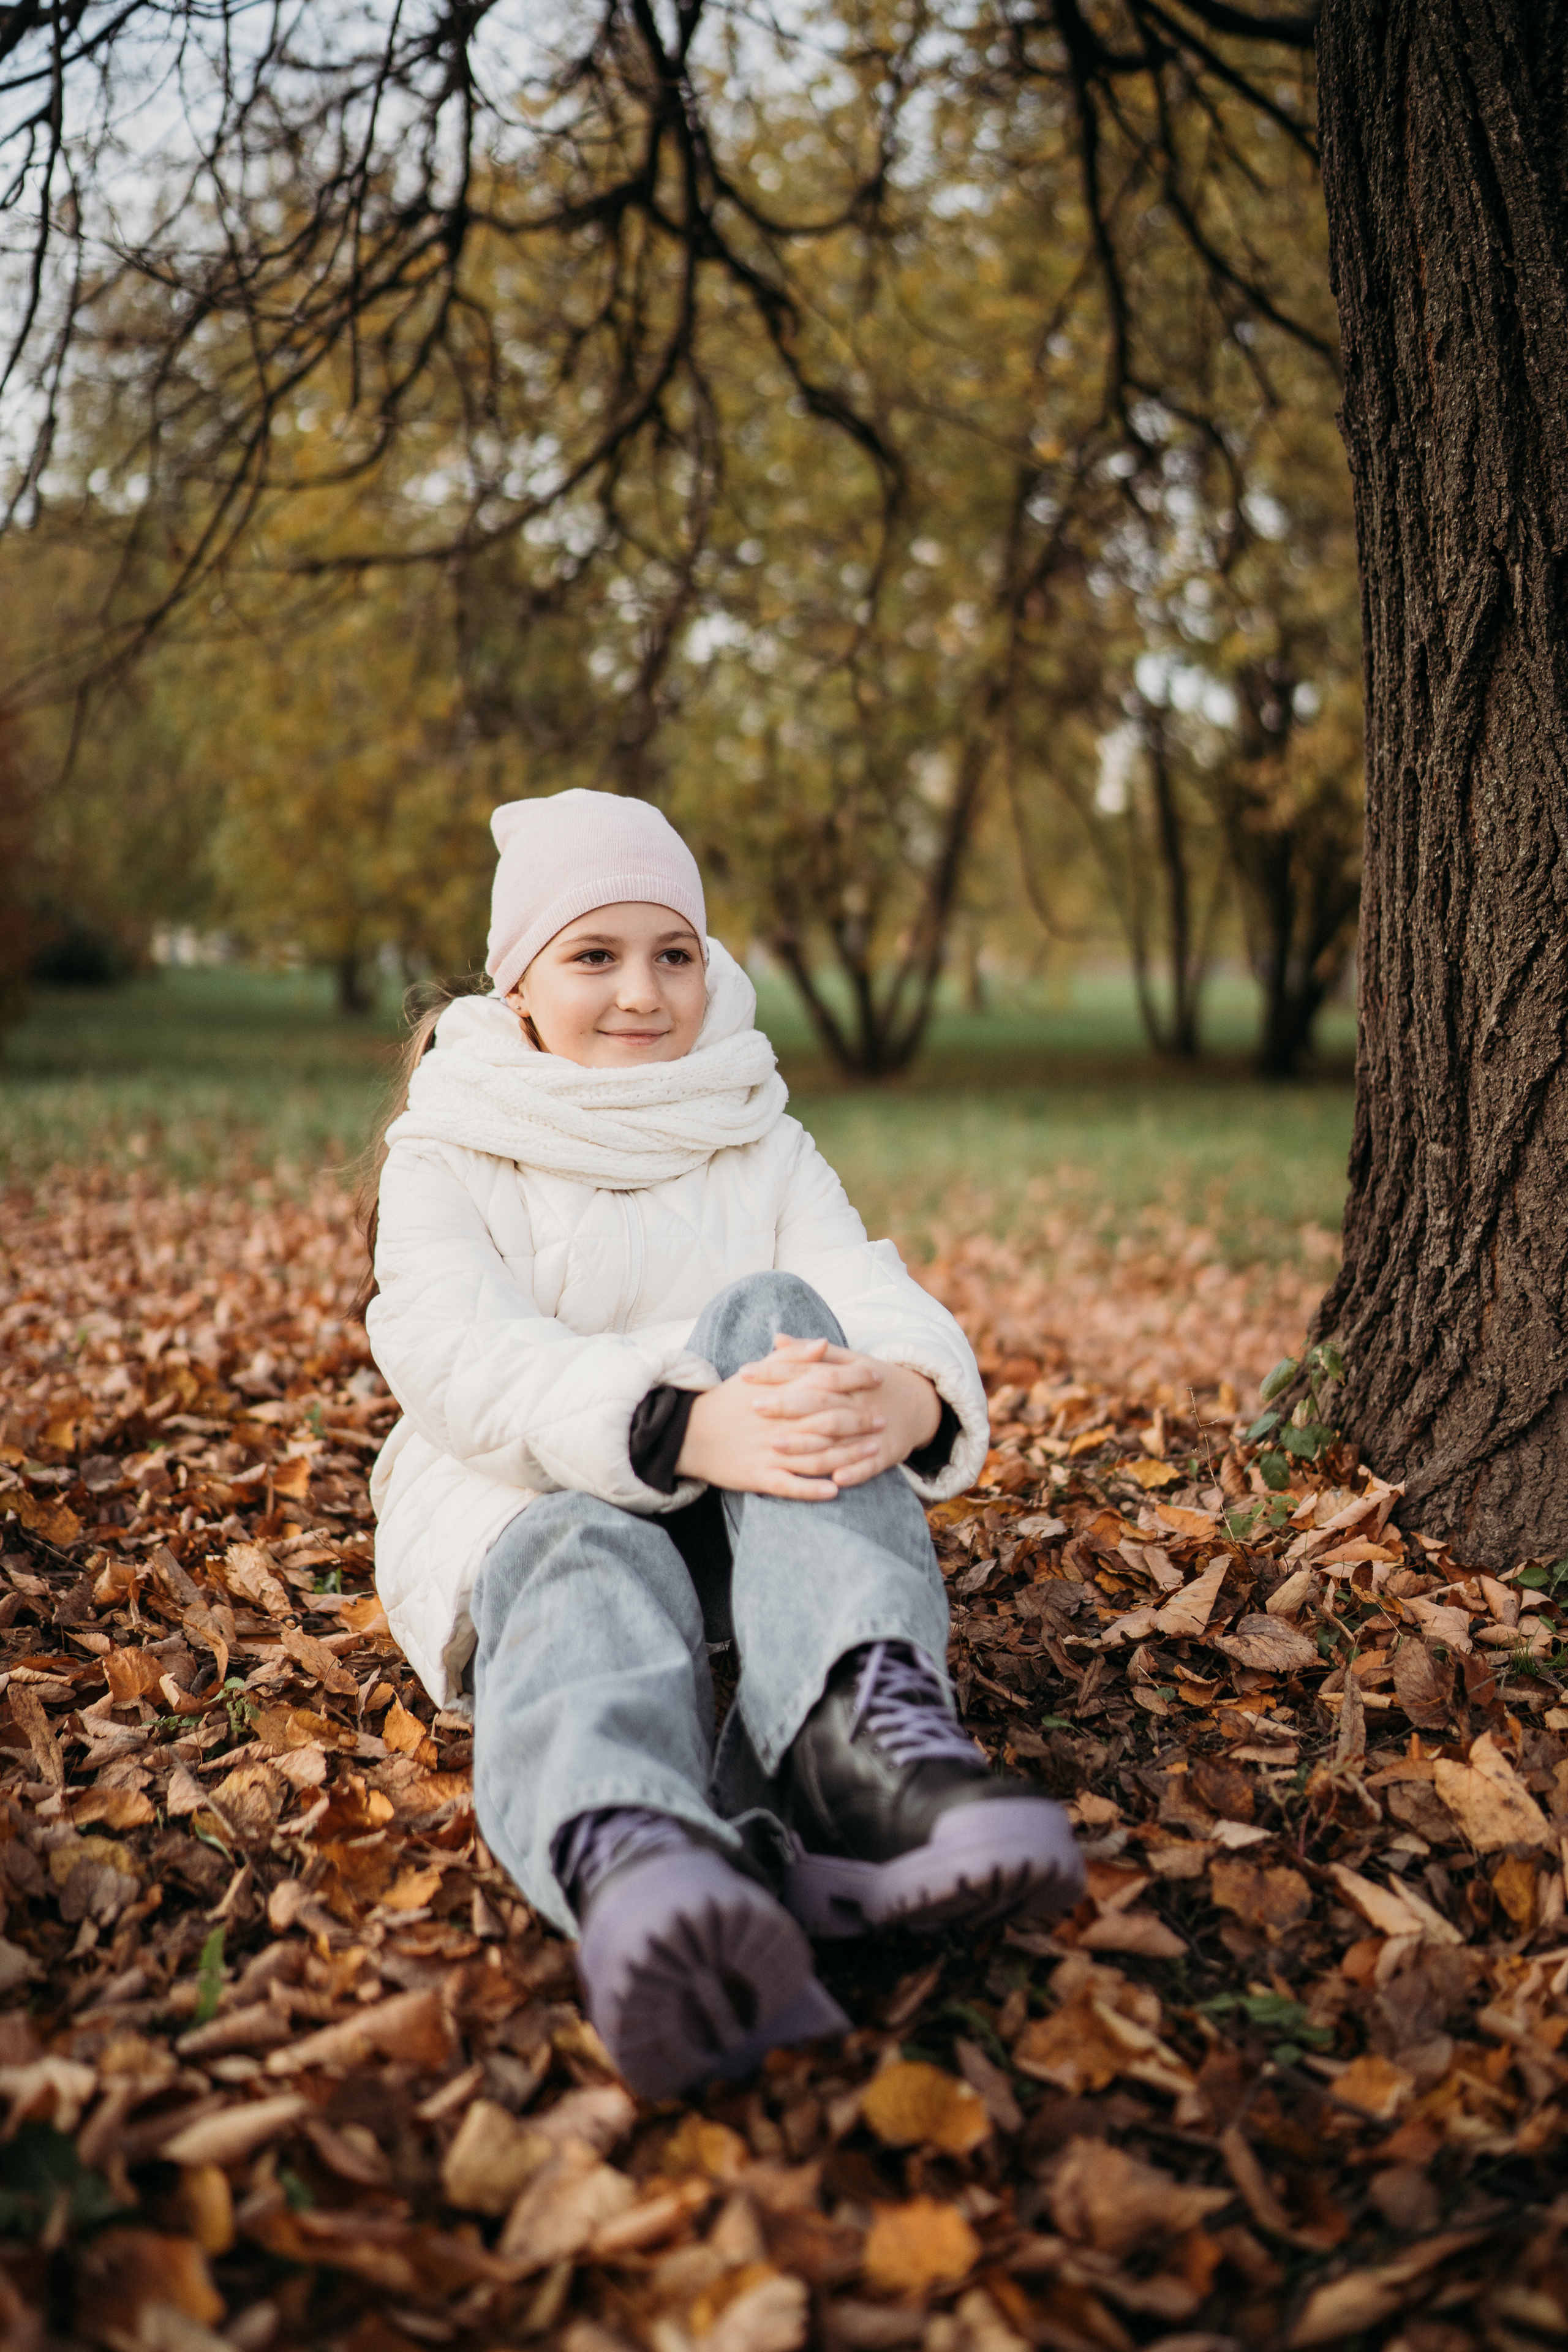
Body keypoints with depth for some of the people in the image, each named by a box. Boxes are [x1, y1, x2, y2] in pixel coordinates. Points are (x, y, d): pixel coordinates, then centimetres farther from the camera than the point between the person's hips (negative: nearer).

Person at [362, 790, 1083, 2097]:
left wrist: (913, 1393, -35)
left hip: (740, 1531, 3)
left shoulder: (766, 1148, 14)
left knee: (773, 1315, -27)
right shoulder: (445, 1158, 4)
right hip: (522, 1512, -2)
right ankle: (638, 1870, -74)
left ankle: (871, 1719, -50)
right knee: (595, 1570, -38)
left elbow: (873, 1290, -6)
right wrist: (685, 1429, -39)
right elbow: (462, 1354, -18)